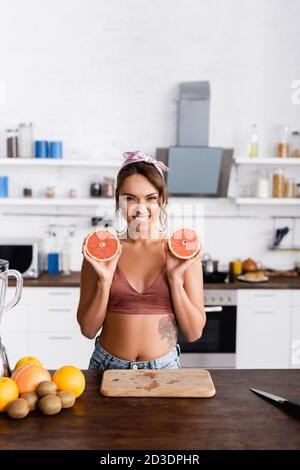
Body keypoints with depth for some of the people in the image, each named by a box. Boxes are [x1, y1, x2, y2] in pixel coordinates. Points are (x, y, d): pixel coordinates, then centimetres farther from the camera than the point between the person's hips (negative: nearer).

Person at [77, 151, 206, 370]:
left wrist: (175, 277, -13)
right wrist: (104, 280, -14)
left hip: (164, 367, 1)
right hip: (108, 366, 0)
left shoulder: (183, 253, -3)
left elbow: (194, 332, -3)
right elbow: (88, 329, -1)